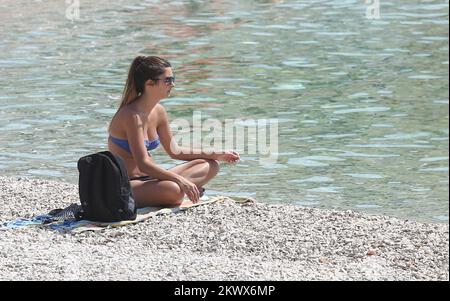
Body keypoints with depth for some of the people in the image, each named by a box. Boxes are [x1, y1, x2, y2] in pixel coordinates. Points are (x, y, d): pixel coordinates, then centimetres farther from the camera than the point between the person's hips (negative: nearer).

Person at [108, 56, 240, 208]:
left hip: (148, 178, 9)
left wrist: (217, 155, 12)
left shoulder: (158, 111, 6)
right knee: (173, 190, -39)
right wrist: (180, 180, -30)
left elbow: (174, 151, 17)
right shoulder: (132, 115, -21)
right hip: (125, 187, -9)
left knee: (210, 166, 6)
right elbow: (143, 164, -26)